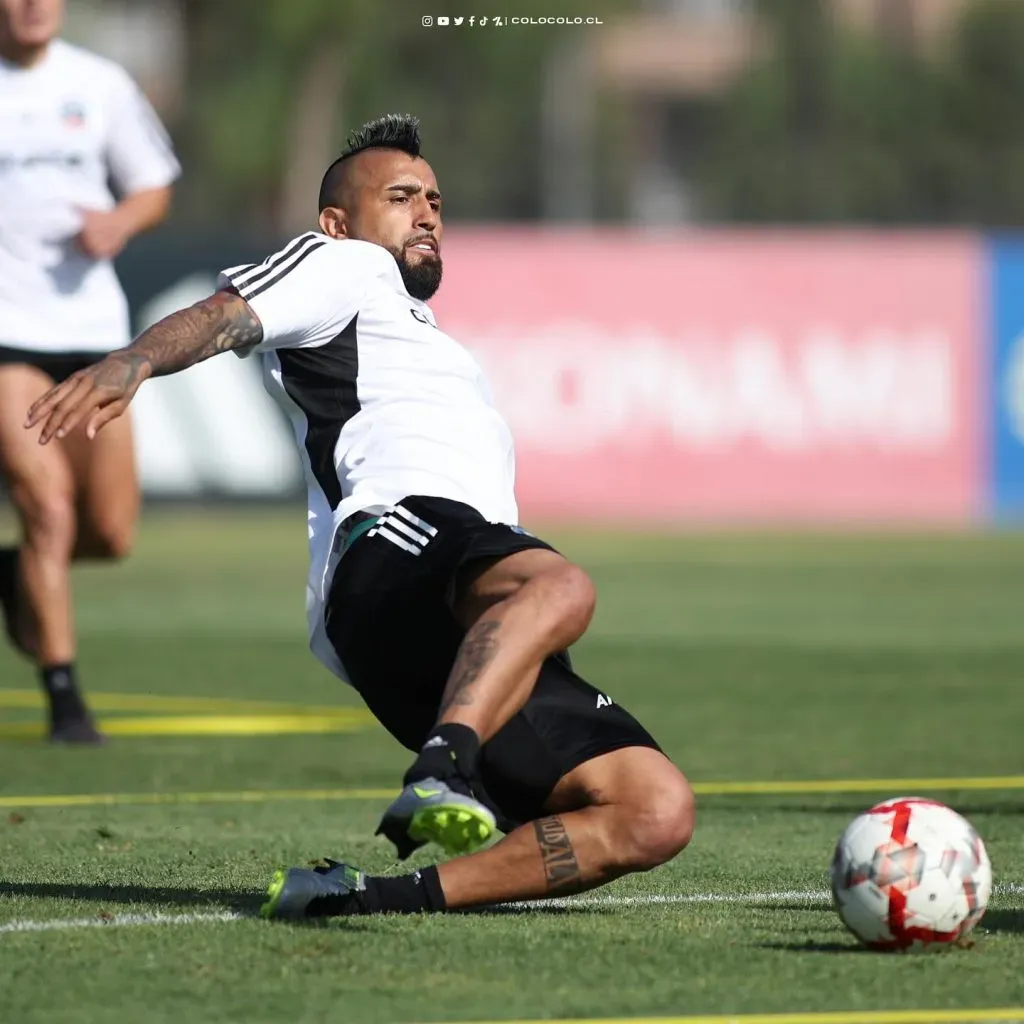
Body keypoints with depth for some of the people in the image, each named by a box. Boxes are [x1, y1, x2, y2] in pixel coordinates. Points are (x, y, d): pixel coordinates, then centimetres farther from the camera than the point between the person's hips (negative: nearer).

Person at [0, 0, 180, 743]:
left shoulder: (101, 85, 6)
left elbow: (154, 190, 14)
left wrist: (120, 222, -7)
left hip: (89, 326, 4)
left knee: (111, 534, 2)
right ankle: (64, 699, -6)